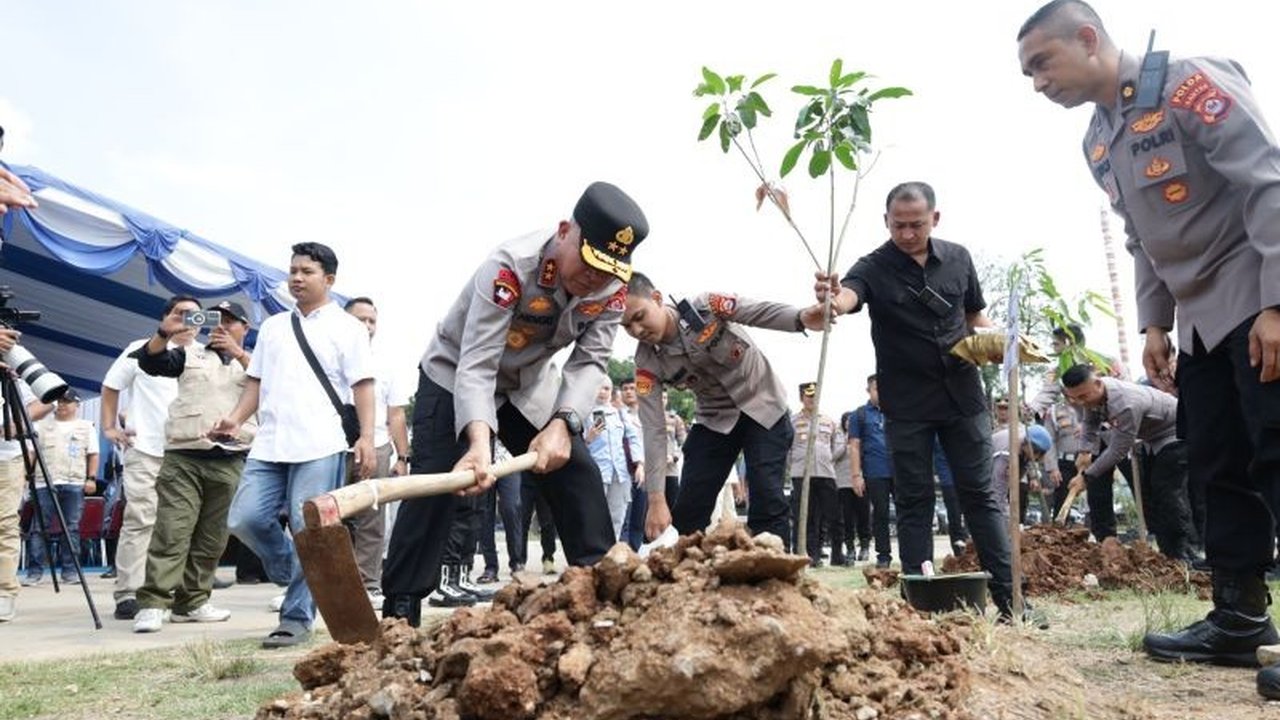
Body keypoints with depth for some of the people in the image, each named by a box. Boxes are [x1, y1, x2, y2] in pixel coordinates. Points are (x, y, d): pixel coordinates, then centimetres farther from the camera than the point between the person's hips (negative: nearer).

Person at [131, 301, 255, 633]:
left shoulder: (253, 360, 15)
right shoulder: (191, 354, 15)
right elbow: (149, 362, 3)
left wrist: (237, 352, -15)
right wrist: (164, 333, -14)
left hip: (230, 463, 1)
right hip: (183, 458, -1)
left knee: (211, 540, 5)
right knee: (171, 533, -10)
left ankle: (192, 602, 14)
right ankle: (152, 604, -11)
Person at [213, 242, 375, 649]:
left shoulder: (346, 327, 4)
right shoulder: (273, 326, 20)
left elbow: (362, 385, -2)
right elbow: (256, 381, 21)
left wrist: (366, 437, -12)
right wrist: (236, 418, 4)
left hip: (320, 446, -5)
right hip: (270, 443, 6)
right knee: (244, 520, -2)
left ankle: (297, 617, 7)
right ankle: (302, 578, 21)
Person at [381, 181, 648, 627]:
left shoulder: (612, 286, -20)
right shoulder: (510, 267, -36)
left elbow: (589, 361, -18)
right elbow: (476, 365, -40)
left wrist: (562, 424, -35)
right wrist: (479, 443, -55)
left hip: (527, 386, 5)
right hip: (455, 376, -5)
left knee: (577, 473, -2)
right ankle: (400, 610, -9)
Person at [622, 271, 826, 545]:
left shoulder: (704, 307, -22)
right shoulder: (648, 364, -16)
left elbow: (762, 312, -33)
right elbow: (654, 431, -19)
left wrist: (802, 318, -57)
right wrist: (656, 499, -25)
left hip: (763, 407, -3)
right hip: (715, 419, 3)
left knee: (767, 502, -13)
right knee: (687, 510, -3)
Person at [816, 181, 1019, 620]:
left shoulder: (958, 258, 4)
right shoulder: (874, 268, -8)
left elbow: (975, 316, 15)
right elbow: (849, 294, -30)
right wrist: (833, 299, -55)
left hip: (963, 396, 3)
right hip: (907, 406, -2)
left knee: (980, 495, 6)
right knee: (914, 502, 4)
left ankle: (1008, 596, 11)